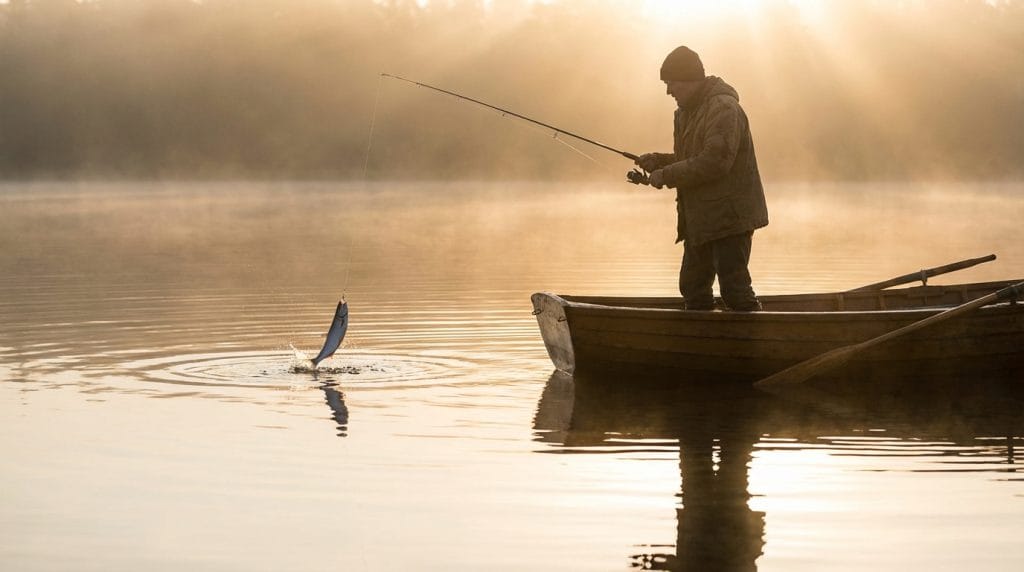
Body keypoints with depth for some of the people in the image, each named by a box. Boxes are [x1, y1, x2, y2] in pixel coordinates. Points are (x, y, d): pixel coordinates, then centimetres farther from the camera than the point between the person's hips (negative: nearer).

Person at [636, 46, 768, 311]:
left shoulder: (723, 108, -16)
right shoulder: (689, 111, 15)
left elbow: (714, 162, -25)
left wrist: (666, 175, -19)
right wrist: (658, 162, 5)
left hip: (728, 216, -10)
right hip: (701, 219, 10)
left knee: (734, 289, -12)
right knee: (693, 287, 12)